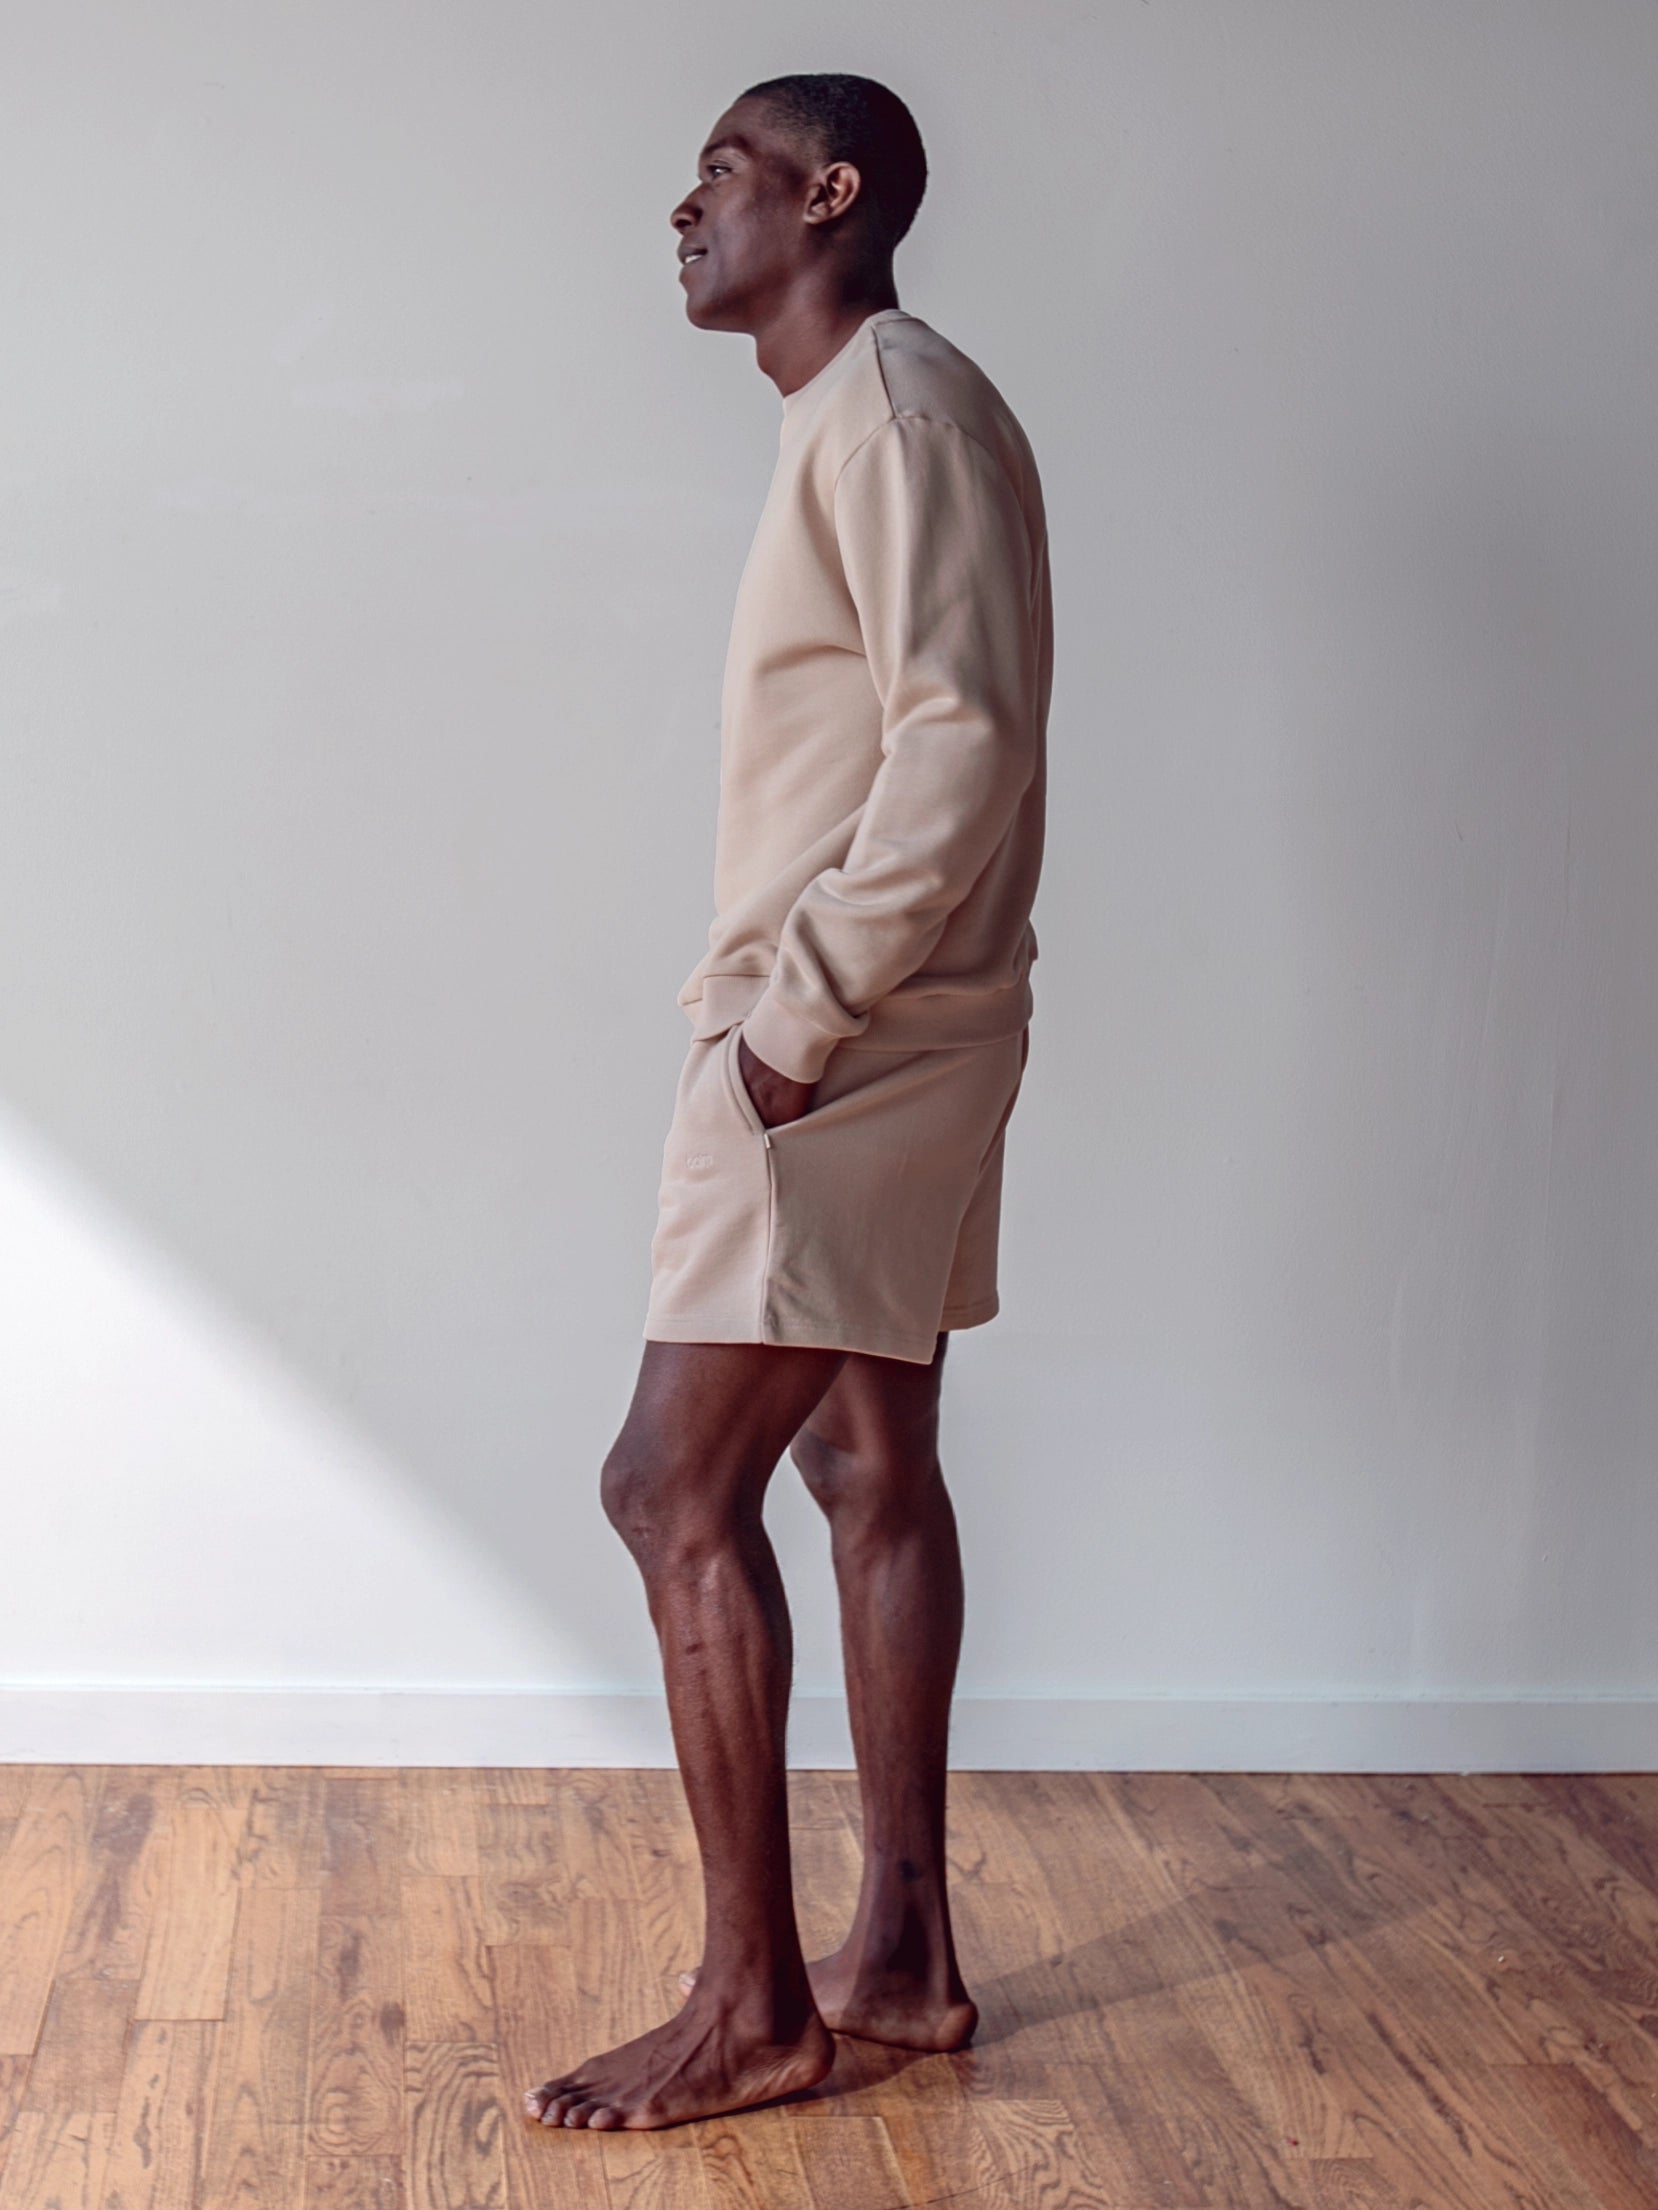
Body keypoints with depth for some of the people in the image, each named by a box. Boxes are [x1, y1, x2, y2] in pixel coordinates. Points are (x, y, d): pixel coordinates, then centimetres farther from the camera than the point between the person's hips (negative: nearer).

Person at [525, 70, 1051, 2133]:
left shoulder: (899, 403, -12)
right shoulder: (843, 421, 18)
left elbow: (967, 738, -23)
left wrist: (796, 1014, -22)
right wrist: (777, 1003, 12)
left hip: (857, 1042, -10)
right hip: (859, 1040, 10)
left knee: (677, 1483, -8)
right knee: (871, 1464, 12)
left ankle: (753, 2002, 1)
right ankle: (903, 1947, 21)